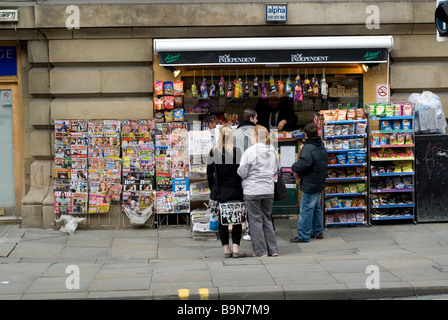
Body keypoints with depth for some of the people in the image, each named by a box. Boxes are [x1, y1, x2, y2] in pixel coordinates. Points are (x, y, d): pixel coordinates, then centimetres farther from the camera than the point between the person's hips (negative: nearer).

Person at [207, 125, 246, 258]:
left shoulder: (213, 152, 1)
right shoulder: (236, 151, -7)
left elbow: (209, 173, 4)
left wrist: (213, 189, 13)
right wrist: (241, 188, 4)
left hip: (220, 192, 2)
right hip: (235, 191, -2)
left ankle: (226, 249, 9)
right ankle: (235, 249, 1)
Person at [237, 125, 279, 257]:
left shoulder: (249, 152, -14)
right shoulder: (272, 151, 3)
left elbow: (242, 173, -11)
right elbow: (276, 170, 13)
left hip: (252, 191, -5)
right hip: (269, 190, 5)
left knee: (256, 220, 4)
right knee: (267, 219, 15)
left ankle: (261, 251, 6)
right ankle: (272, 249, 16)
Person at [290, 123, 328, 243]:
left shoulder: (308, 149, -21)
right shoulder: (322, 148, 10)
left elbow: (301, 166, -25)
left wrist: (294, 166, -2)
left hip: (310, 185, -10)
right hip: (320, 183, 10)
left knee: (306, 209, -5)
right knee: (316, 207, 19)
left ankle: (303, 235, -2)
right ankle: (318, 232, 27)